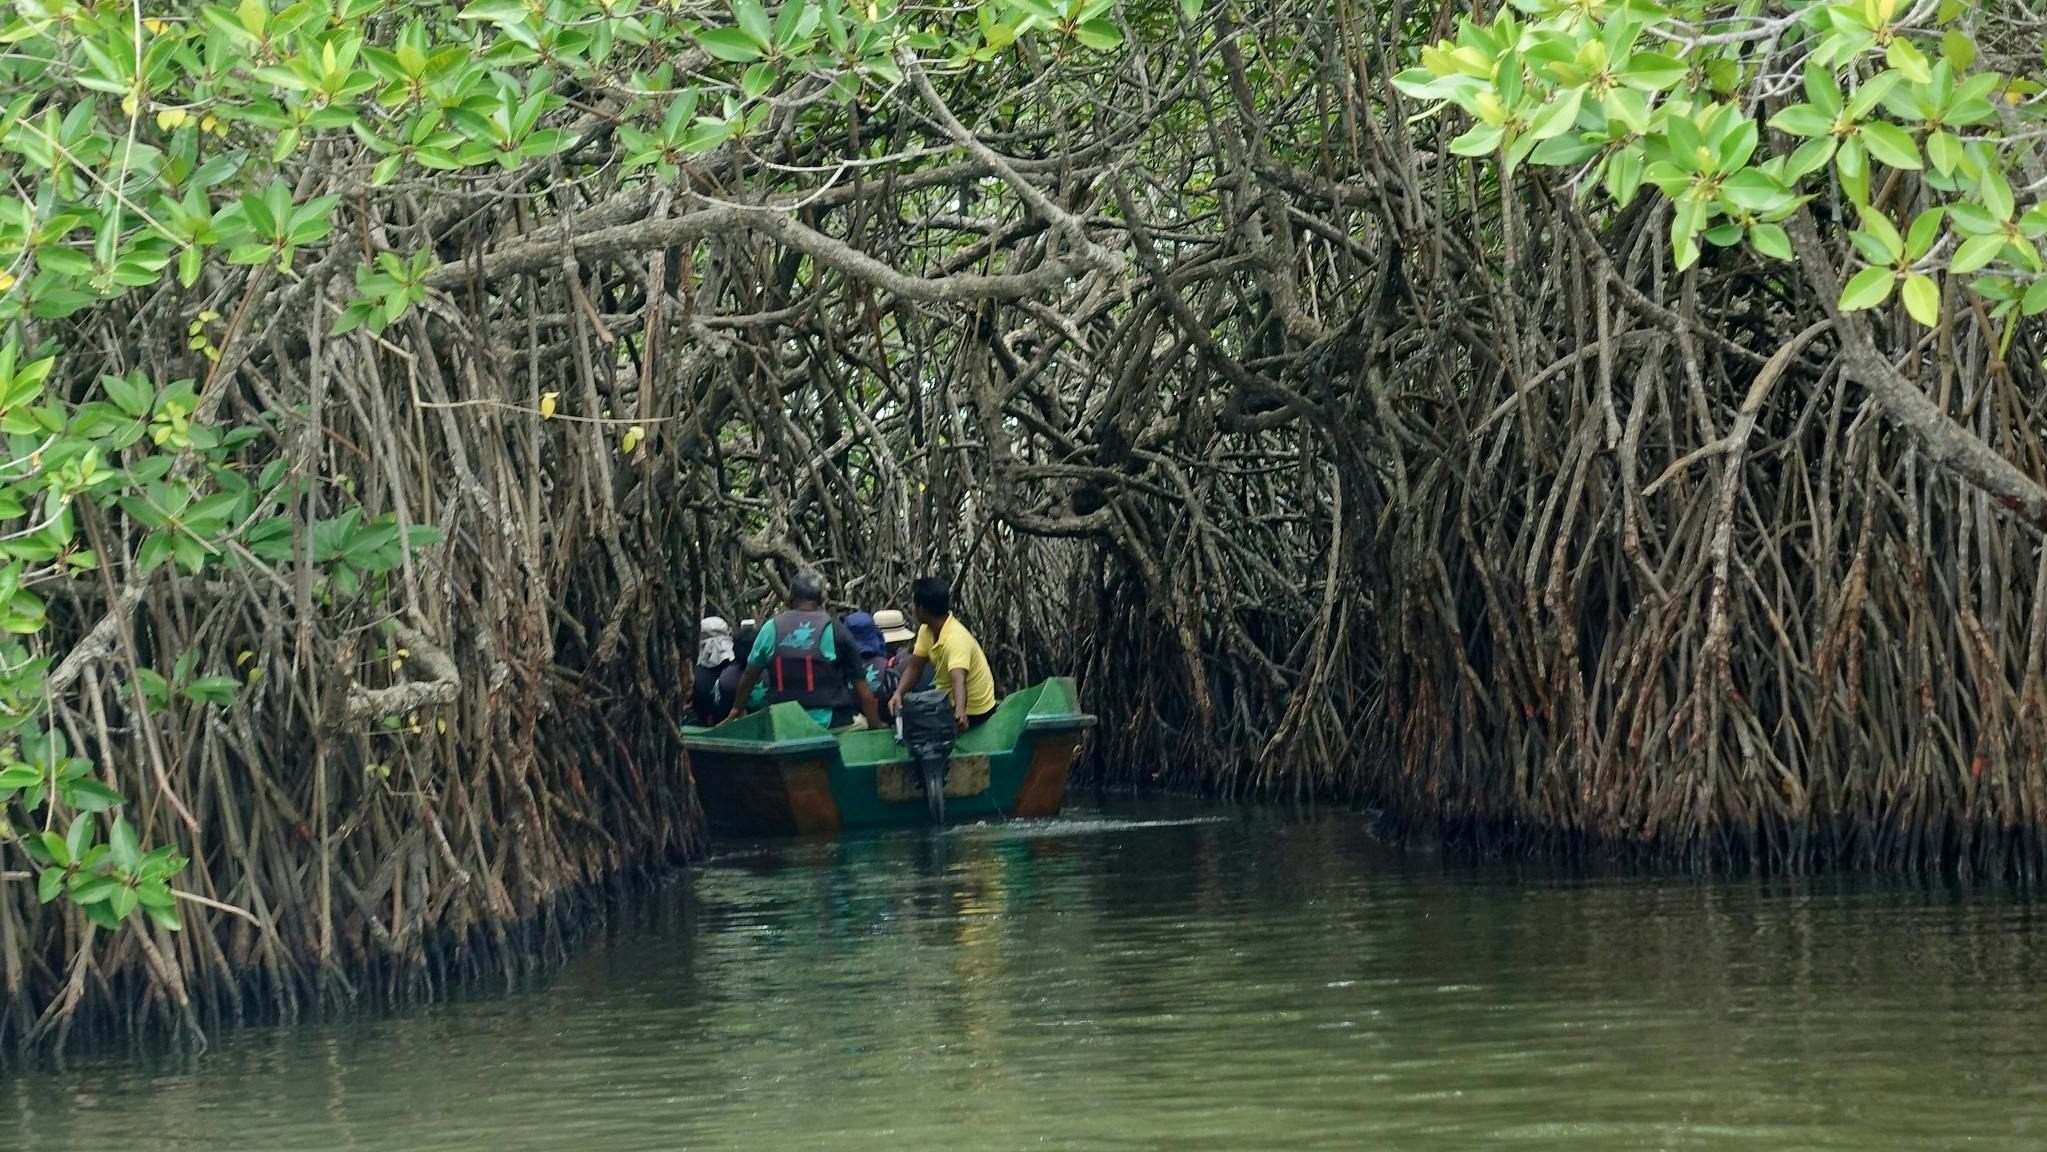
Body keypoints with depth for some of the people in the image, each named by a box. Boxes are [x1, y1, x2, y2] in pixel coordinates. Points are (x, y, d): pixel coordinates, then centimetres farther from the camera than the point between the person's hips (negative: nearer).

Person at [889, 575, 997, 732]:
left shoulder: (955, 639, -33)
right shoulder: (926, 630, -6)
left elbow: (959, 681, -46)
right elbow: (914, 667, -1)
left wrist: (960, 713, -63)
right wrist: (898, 694, -19)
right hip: (947, 699, 8)